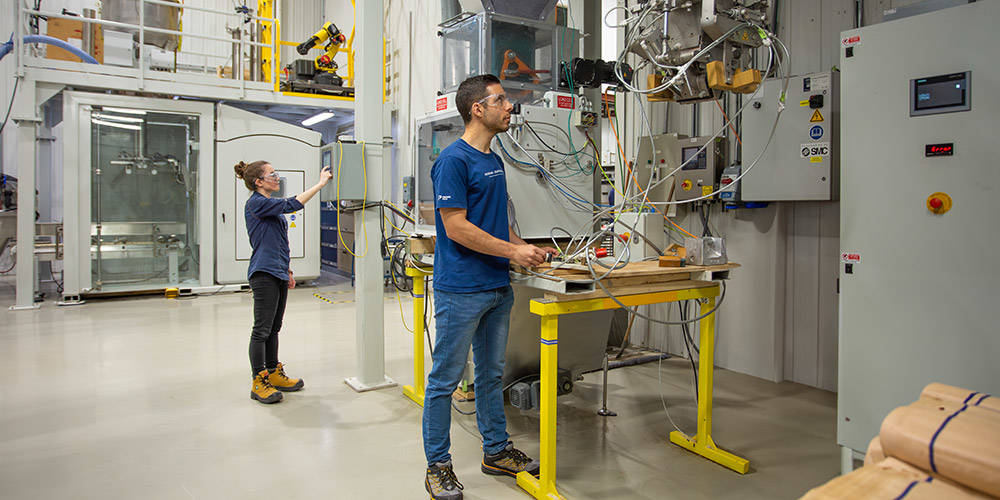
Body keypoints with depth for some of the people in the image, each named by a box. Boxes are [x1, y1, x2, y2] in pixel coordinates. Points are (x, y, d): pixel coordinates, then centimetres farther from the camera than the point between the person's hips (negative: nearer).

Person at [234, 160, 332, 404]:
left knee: (273, 328, 14)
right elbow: (292, 204, -23)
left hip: (277, 274, 9)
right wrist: (321, 183, -19)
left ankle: (274, 374, 23)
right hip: (264, 274, -9)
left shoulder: (271, 205, 18)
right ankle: (259, 383, 3)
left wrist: (287, 271, 23)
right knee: (262, 330, -4)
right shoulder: (256, 203, -11)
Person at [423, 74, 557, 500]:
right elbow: (456, 228, -18)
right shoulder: (453, 160, -13)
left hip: (497, 287, 9)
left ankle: (496, 451, 32)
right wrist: (513, 251, -15)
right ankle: (438, 465, 18)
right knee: (445, 379, 4)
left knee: (491, 374, 18)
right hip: (460, 291, -9)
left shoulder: (495, 161, 14)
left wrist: (526, 250, 8)